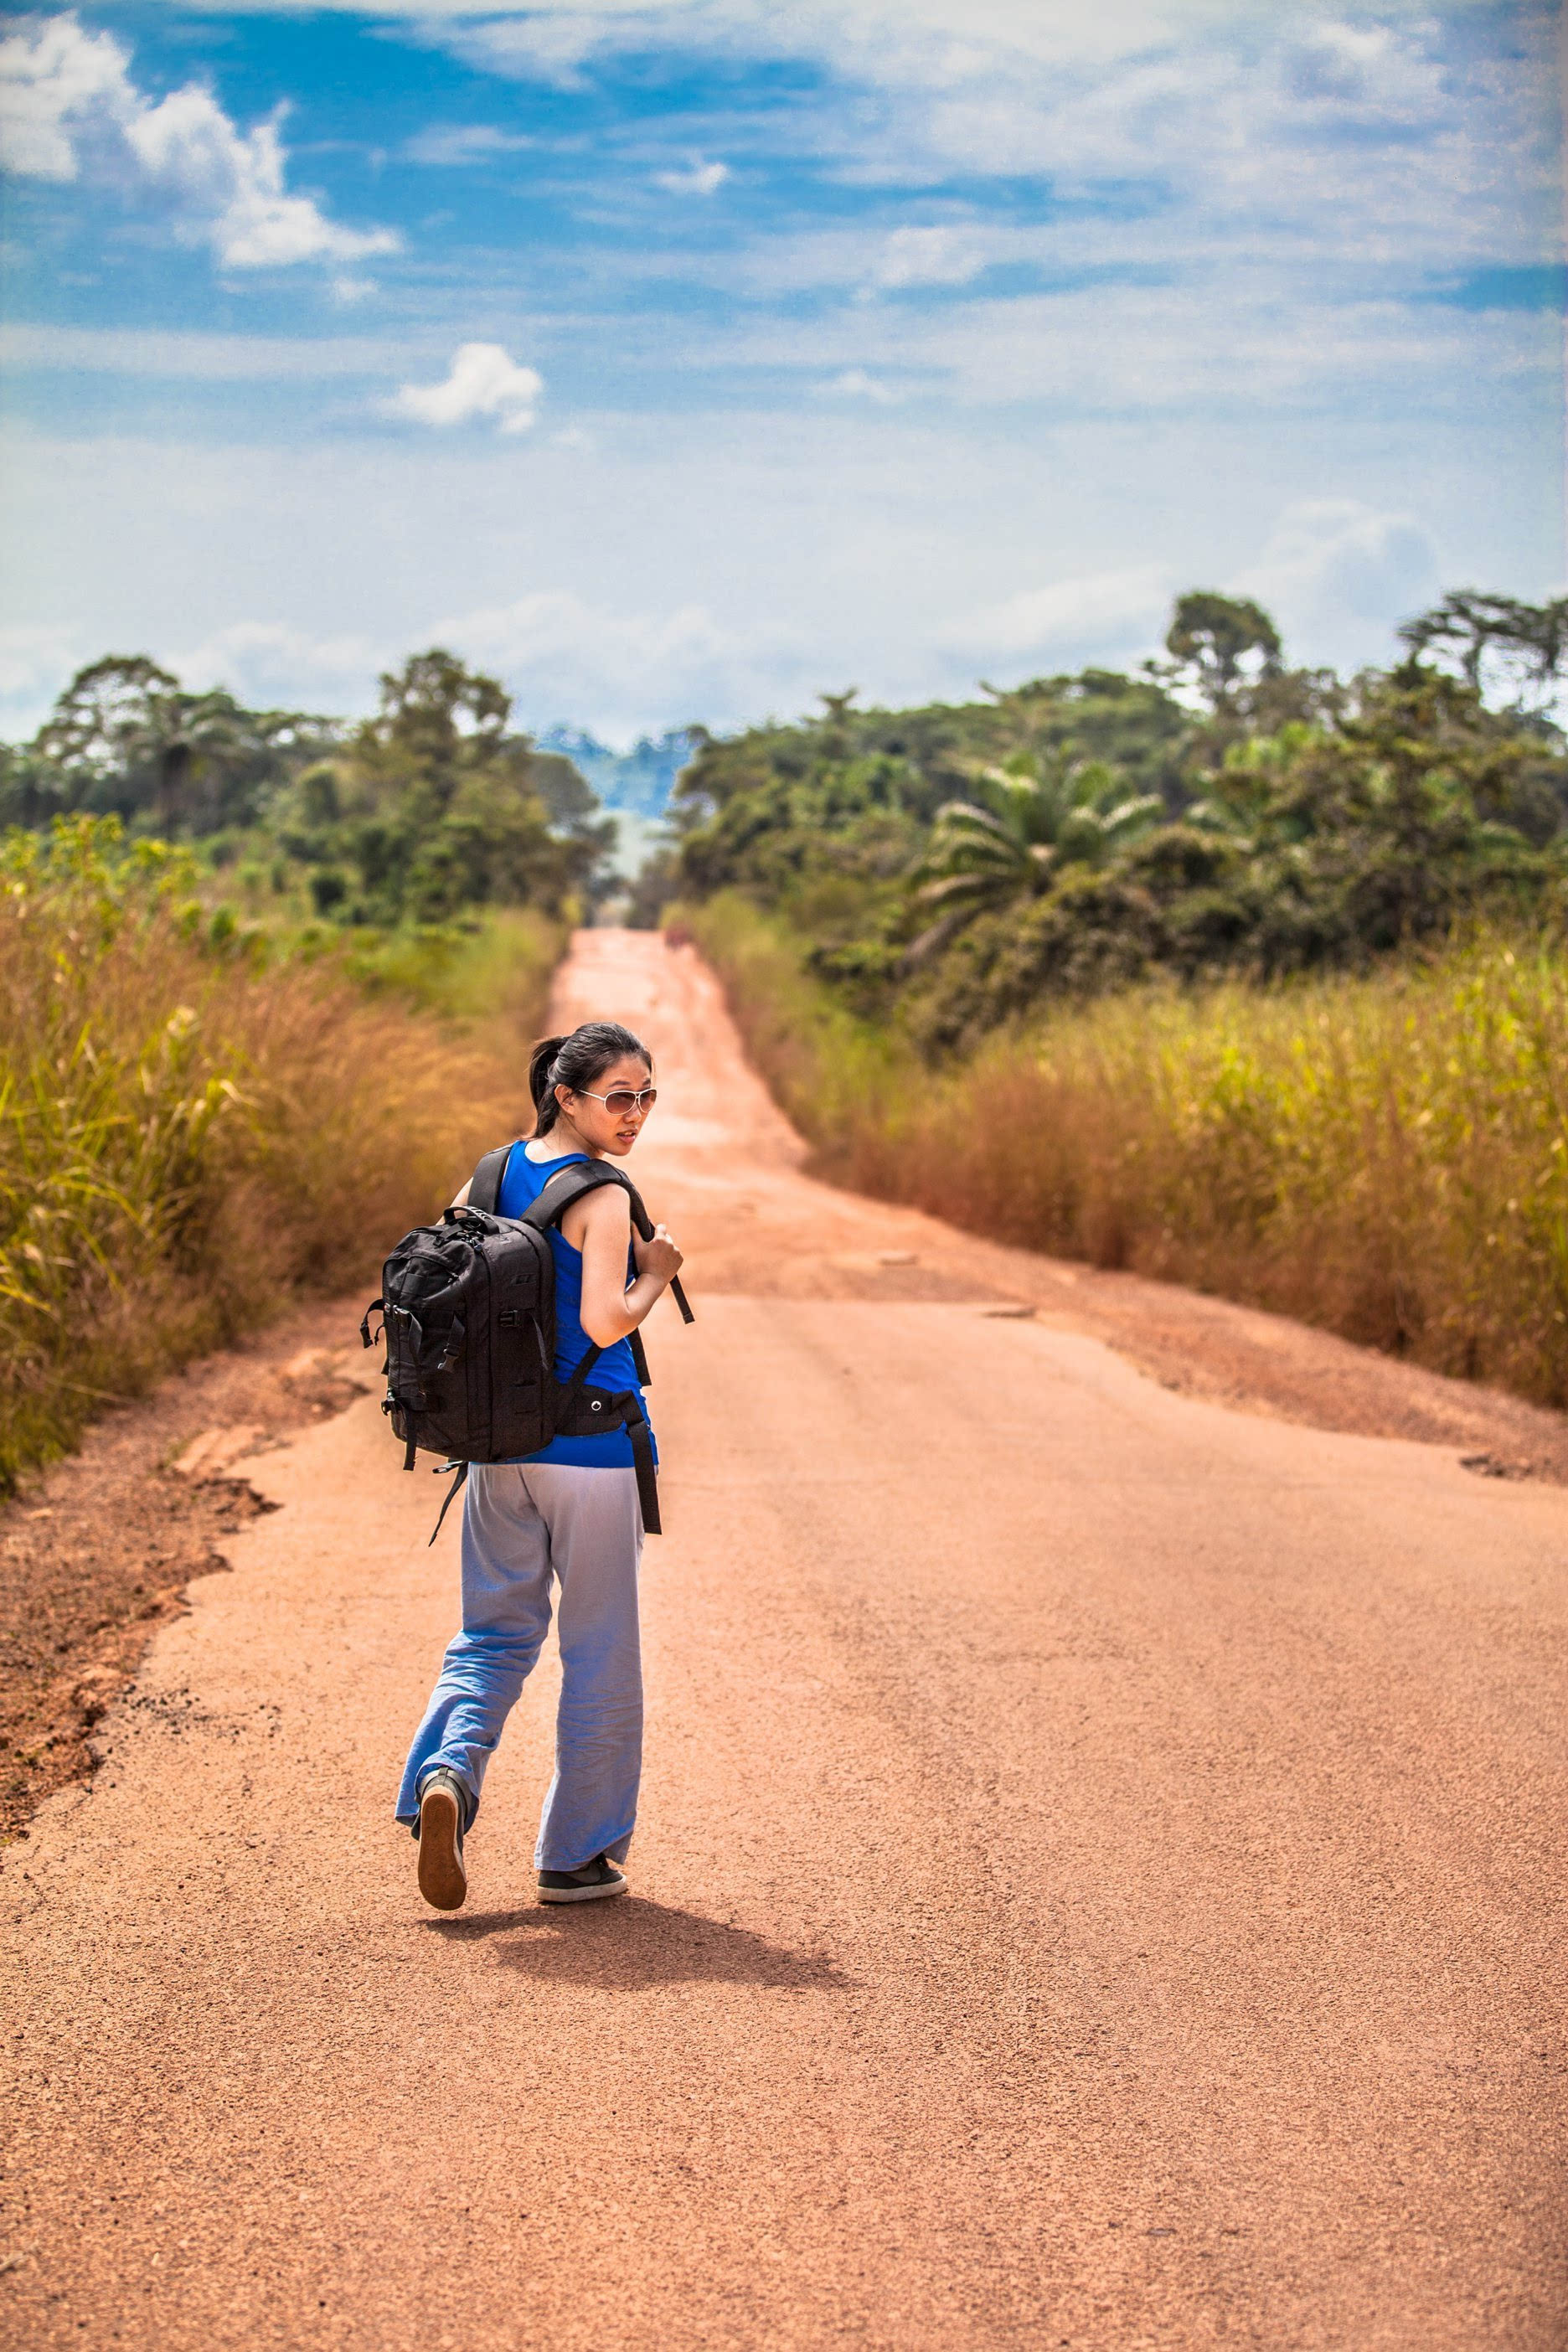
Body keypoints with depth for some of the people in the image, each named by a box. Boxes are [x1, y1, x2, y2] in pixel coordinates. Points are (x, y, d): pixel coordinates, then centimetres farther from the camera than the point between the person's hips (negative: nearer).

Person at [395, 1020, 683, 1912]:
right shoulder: (603, 1198, -13)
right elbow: (604, 1322, -22)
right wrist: (656, 1273, -4)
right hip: (592, 1446, -6)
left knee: (495, 1633, 16)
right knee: (600, 1652, 8)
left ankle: (446, 1772, -11)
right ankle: (577, 1855, 15)